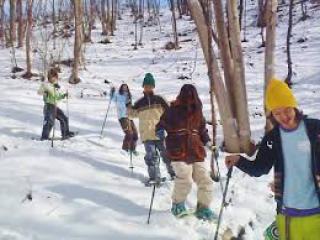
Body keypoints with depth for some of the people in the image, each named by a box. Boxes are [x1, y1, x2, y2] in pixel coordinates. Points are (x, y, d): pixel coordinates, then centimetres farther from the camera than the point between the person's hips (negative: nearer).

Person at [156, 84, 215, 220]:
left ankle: (203, 208, 21)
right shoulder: (173, 110, -2)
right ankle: (178, 205, 7)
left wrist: (207, 142, 7)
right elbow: (162, 125, 4)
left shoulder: (197, 112, 11)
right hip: (178, 152, -5)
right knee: (184, 179, -20)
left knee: (205, 180, 1)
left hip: (196, 152, 5)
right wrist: (160, 132, -16)